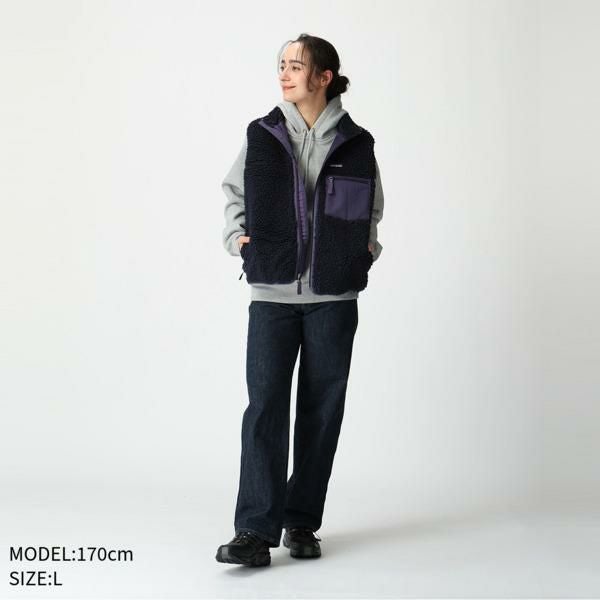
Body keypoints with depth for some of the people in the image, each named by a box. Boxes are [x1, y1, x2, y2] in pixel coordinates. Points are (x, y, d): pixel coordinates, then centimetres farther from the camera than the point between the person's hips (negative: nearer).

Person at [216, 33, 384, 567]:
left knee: (322, 407, 5)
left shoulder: (356, 143, 4)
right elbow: (233, 192, 18)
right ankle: (256, 531, -9)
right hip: (272, 293, -1)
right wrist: (236, 236, 3)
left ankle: (302, 523, 16)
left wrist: (368, 247, 4)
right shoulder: (262, 135, 4)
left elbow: (371, 209, 19)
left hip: (334, 297, 1)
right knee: (265, 404, -9)